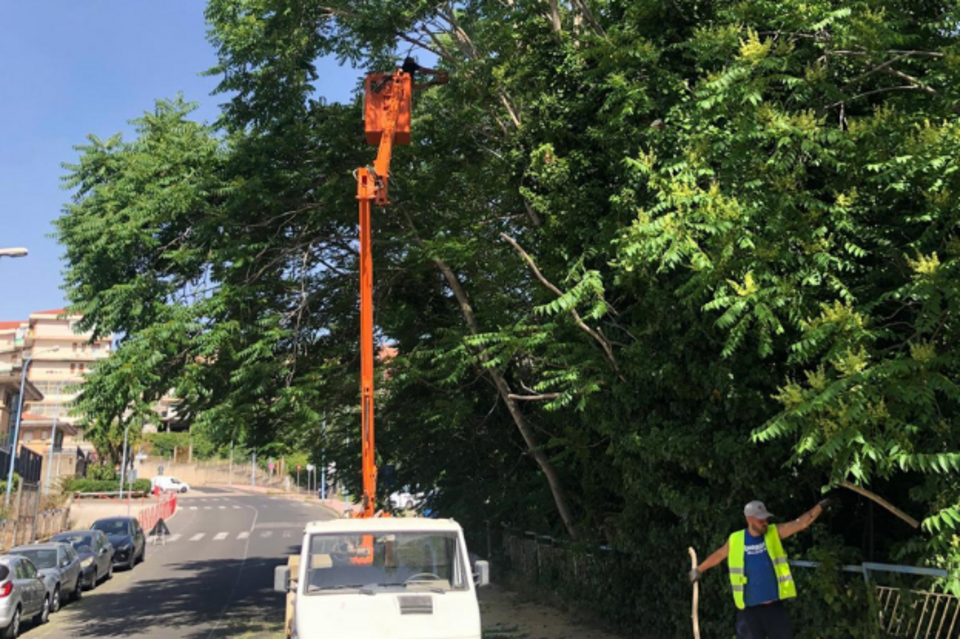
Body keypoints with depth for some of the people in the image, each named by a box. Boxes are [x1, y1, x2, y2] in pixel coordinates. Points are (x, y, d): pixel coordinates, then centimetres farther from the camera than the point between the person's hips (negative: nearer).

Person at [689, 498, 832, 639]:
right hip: (749, 609, -1)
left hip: (775, 606, 1)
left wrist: (821, 506, -22)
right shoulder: (735, 540, -3)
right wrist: (699, 570, 25)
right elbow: (718, 555, 13)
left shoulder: (775, 533, -3)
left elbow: (802, 523, -10)